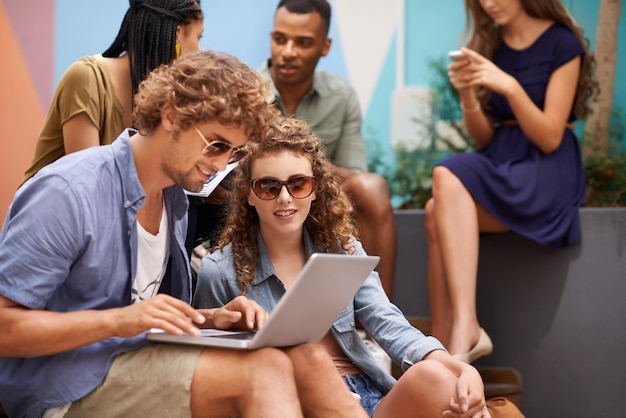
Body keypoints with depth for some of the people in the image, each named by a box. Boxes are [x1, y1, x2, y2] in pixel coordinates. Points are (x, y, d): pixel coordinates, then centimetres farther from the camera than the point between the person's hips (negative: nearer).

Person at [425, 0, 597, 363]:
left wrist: (510, 86, -21)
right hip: (499, 162, 5)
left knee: (447, 177, -31)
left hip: (547, 172, -5)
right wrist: (468, 94, -7)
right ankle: (446, 346, -31)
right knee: (439, 213, -27)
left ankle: (465, 329, -36)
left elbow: (550, 139, -9)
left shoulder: (562, 43, -3)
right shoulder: (488, 46, 13)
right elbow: (484, 138, 12)